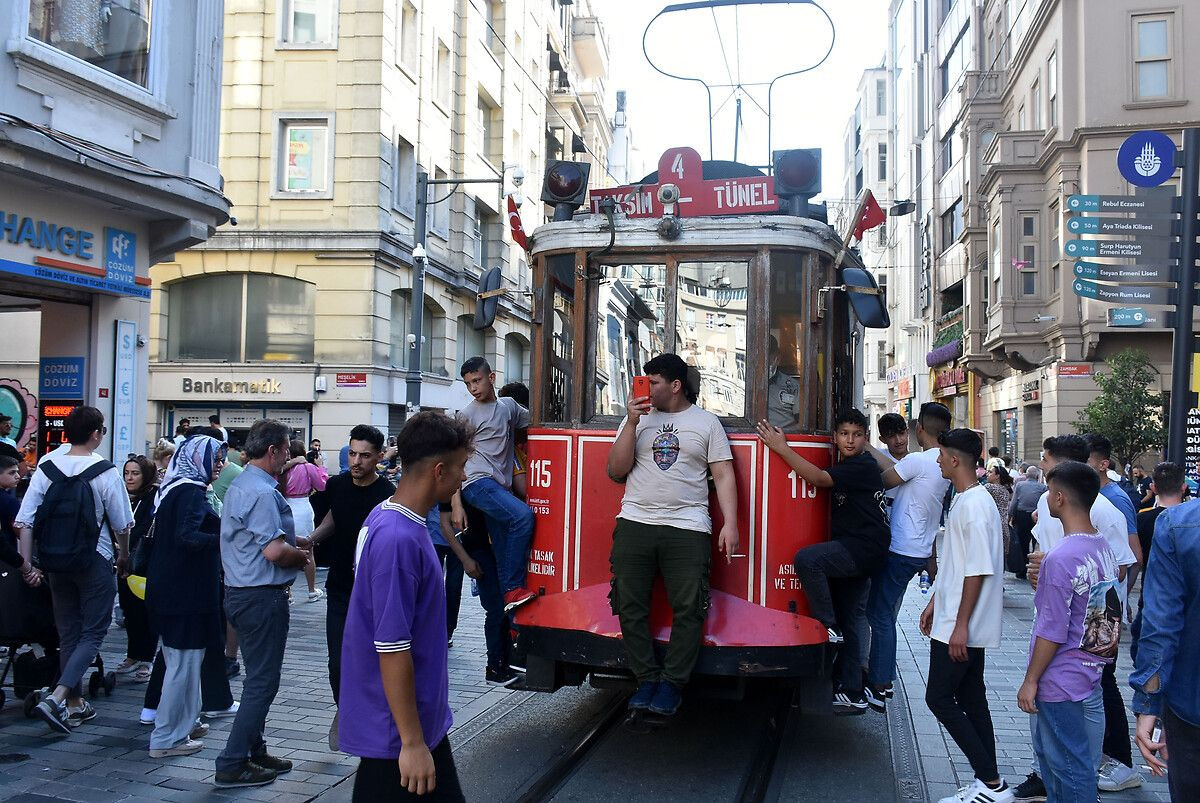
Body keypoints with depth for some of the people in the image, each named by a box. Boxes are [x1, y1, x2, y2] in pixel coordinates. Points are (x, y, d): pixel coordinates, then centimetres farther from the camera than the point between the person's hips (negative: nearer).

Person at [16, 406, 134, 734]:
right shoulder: (105, 473, -14)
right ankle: (57, 697, -13)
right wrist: (124, 553, 11)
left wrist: (26, 563, 0)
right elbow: (121, 524, -8)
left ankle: (75, 703, 26)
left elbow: (24, 521, -6)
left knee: (68, 631, 16)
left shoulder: (46, 468, -3)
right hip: (95, 560, -5)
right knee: (93, 632, 4)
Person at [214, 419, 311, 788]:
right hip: (263, 596, -10)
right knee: (262, 682, -1)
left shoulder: (240, 484, 13)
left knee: (258, 678, 19)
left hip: (240, 592, 10)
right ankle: (232, 765, 4)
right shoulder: (262, 492, -20)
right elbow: (274, 551, -26)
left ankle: (254, 752, 29)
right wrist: (302, 556, -7)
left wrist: (294, 544, 13)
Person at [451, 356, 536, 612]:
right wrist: (456, 505, -7)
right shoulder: (467, 415, 1)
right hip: (478, 482, -5)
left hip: (502, 486, 5)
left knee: (504, 551, 1)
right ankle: (513, 588, -20)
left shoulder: (509, 406, 16)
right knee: (522, 515, -27)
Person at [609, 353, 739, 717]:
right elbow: (615, 471, 6)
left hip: (687, 528, -2)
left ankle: (672, 684, 6)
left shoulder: (707, 421, 9)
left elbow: (724, 476, 5)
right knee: (631, 606, 0)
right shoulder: (637, 418, 13)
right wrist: (632, 423, -3)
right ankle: (647, 679, 12)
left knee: (689, 608, -7)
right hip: (635, 524, 2)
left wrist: (730, 524, -6)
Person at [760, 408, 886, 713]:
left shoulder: (862, 465, -12)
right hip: (857, 551, 10)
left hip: (864, 548, -10)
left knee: (807, 559, -31)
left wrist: (781, 448, -22)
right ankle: (853, 694, 16)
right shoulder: (845, 465, 16)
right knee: (846, 622, 10)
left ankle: (828, 627, -16)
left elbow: (819, 478, -22)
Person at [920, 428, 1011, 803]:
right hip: (954, 623, 10)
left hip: (961, 628, -10)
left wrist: (960, 625, -22)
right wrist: (935, 602, 23)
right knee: (970, 700, 13)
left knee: (939, 698, -4)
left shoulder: (974, 505, -19)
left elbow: (977, 571, -23)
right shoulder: (962, 501, 13)